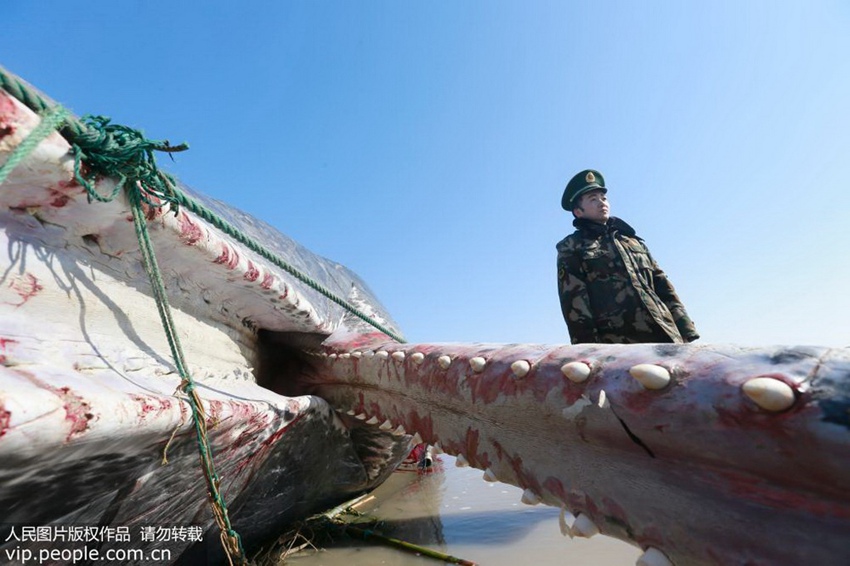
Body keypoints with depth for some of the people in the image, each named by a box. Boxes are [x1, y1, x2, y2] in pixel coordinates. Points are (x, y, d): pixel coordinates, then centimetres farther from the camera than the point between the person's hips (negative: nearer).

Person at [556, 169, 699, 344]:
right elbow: (574, 303, -5)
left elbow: (662, 286, 20)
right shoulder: (571, 249, 6)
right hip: (620, 346, -5)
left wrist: (685, 331, 8)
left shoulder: (633, 240, 24)